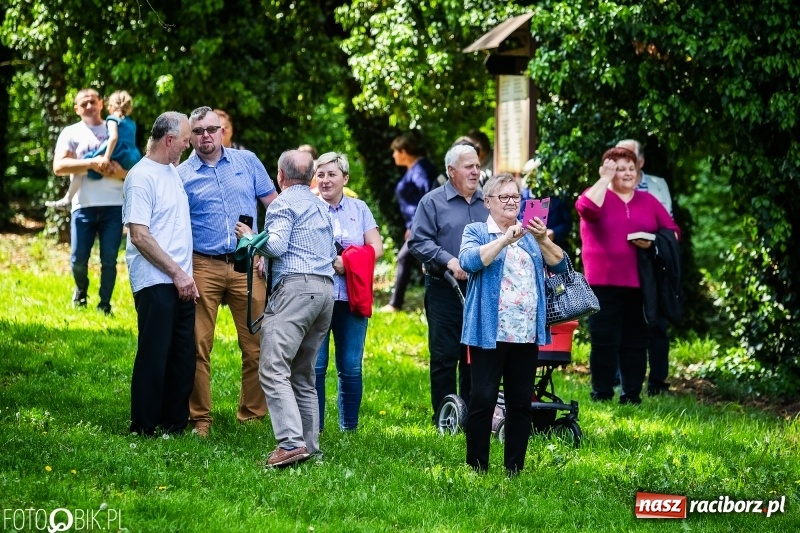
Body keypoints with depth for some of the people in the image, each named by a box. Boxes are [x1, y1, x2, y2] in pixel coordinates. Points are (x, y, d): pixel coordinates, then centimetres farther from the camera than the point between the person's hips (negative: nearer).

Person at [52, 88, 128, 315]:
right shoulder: (71, 133, 7)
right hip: (84, 205, -1)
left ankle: (105, 304, 12)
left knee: (109, 260, -1)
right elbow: (59, 166, -8)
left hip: (113, 205, 1)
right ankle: (81, 292, 29)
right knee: (79, 259, -1)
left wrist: (122, 173, -12)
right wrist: (91, 163, -18)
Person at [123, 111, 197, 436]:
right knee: (154, 357, -4)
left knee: (183, 357, 9)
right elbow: (139, 235, -16)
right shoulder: (142, 177, -11)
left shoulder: (173, 173, 16)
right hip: (155, 283, -8)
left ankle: (175, 424, 17)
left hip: (181, 283, 8)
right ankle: (144, 429, 3)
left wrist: (186, 275, 16)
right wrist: (177, 273, -16)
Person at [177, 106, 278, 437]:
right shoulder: (182, 175, 4)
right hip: (203, 267, -1)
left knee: (256, 346, 0)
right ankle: (200, 419, 4)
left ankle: (252, 415, 10)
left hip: (246, 265, 1)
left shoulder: (247, 162, 8)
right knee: (199, 346, -3)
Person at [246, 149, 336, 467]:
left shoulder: (284, 203, 0)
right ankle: (310, 446, 7)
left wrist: (250, 237, 7)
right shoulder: (321, 207, 26)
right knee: (303, 375, 13)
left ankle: (291, 443, -30)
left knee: (274, 369, -16)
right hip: (326, 288, 9)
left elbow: (276, 245, -12)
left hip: (296, 286, -9)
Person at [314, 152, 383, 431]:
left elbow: (376, 248, 7)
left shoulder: (359, 209, 13)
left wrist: (348, 263, -9)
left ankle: (349, 427, 14)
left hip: (352, 298, 2)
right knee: (315, 365, -4)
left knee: (351, 367, 4)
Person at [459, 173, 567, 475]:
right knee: (483, 400, -7)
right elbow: (470, 261, -17)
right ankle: (477, 467, -2)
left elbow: (560, 265, 4)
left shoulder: (531, 234, 15)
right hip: (489, 333, -4)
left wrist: (543, 240, -14)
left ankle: (515, 467, 11)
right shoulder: (476, 232, 3)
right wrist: (505, 240, -24)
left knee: (521, 402, 6)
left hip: (526, 334, 4)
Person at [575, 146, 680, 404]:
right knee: (604, 341, -3)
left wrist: (654, 242, -10)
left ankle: (632, 395, 10)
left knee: (636, 341, 5)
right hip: (604, 283, -3)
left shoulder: (648, 201, 14)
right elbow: (587, 208, -21)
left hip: (639, 284, 3)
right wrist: (605, 179, -13)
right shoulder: (598, 195, 3)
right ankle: (601, 395, 4)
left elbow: (673, 231, 10)